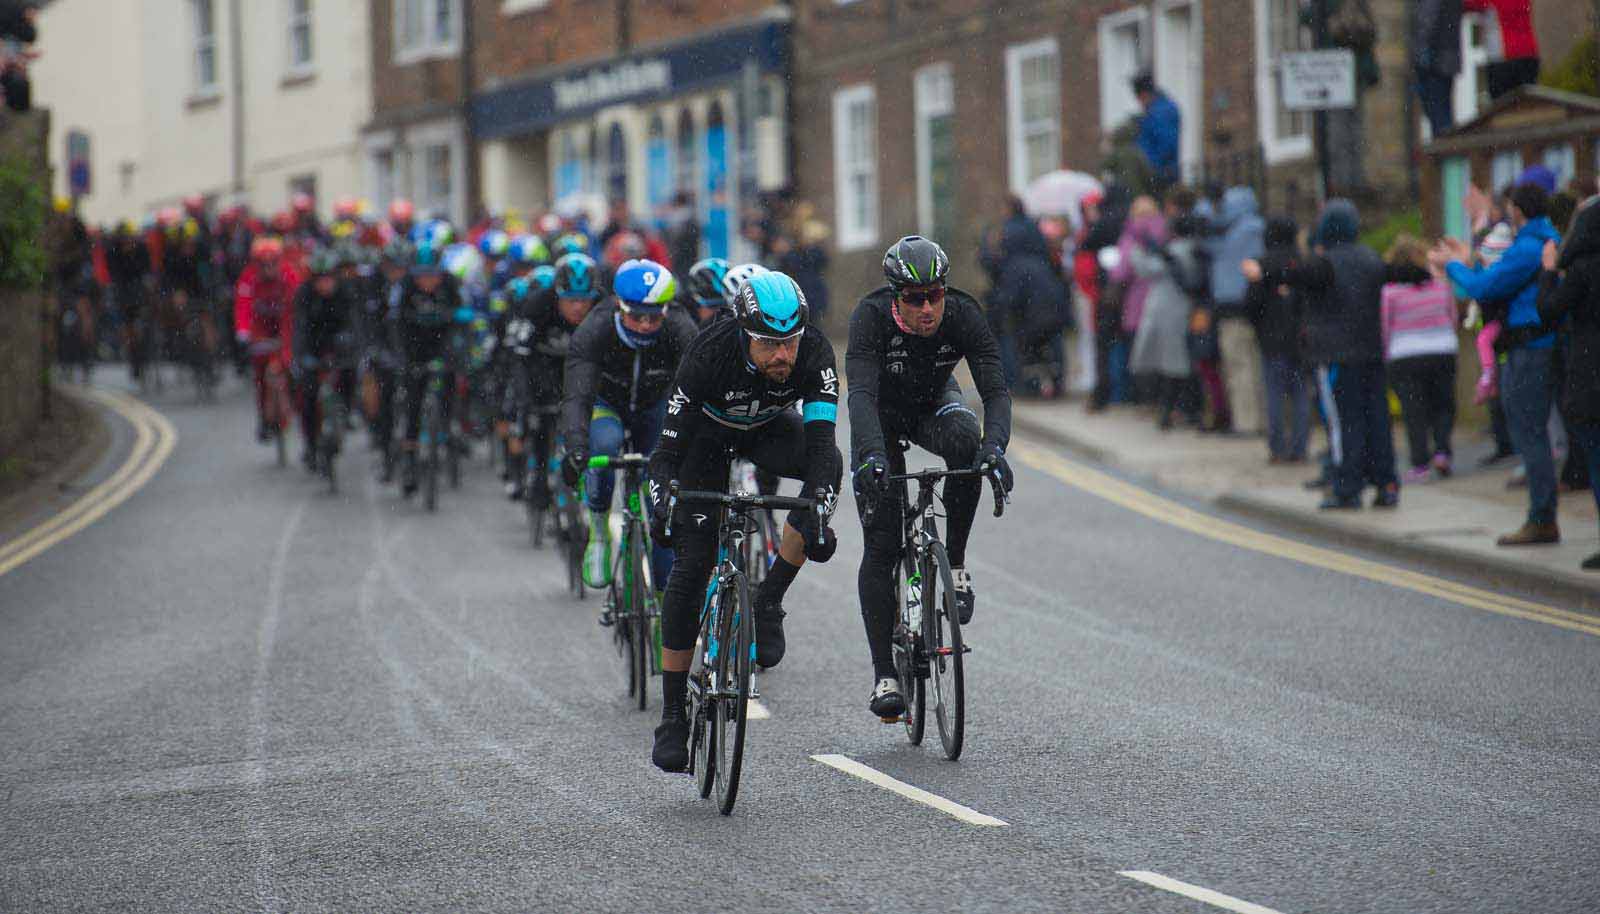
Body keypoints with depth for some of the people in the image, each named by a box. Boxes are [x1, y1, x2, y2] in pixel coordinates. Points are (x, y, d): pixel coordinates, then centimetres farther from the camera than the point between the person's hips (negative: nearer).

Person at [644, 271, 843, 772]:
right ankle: (673, 716, -1)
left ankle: (768, 602, -18)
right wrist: (660, 499, -52)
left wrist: (817, 509, -56)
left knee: (829, 463, -33)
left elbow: (819, 437, -40)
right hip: (709, 434, -1)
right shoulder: (709, 355, -36)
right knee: (691, 567, -11)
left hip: (769, 429, 2)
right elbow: (669, 446, -33)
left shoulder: (815, 352, -33)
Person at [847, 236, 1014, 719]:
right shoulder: (871, 316, -33)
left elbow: (996, 389, -34)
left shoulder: (964, 316, -28)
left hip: (933, 405, 1)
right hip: (881, 415, -1)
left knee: (966, 441, -36)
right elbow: (861, 393, -43)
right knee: (881, 547, -10)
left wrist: (994, 446, -53)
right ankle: (884, 675, -4)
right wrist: (873, 453, -60)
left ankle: (955, 563, -19)